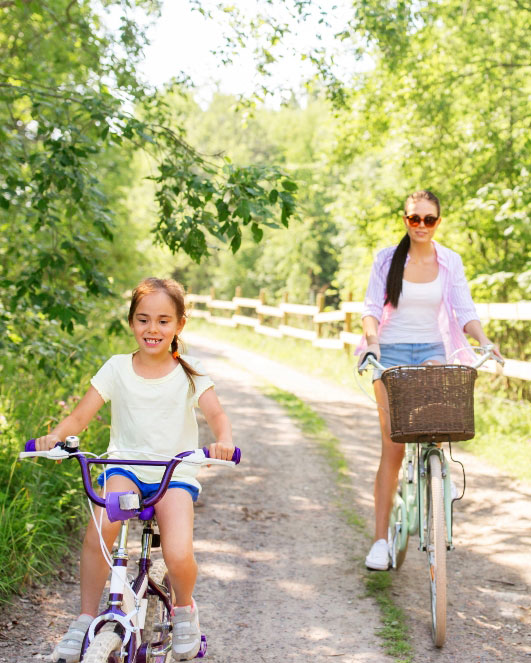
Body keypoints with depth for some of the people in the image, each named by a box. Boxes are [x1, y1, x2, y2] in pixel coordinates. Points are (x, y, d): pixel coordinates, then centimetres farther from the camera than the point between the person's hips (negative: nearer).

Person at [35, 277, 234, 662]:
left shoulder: (189, 373, 2)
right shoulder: (118, 369, 3)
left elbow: (216, 414, -10)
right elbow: (80, 416, -2)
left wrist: (223, 440, -34)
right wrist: (55, 437, -24)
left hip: (176, 471, 0)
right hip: (126, 465, 1)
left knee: (178, 556, -24)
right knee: (101, 527, -32)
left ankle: (184, 609, 12)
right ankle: (86, 620, -13)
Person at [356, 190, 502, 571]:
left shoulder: (450, 262, 6)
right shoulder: (387, 259, 3)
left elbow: (464, 310, -1)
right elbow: (372, 306, -3)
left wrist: (485, 342, -18)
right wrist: (371, 335, -23)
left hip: (431, 350, 1)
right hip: (391, 352, -1)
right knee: (392, 445, -7)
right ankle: (381, 539, -2)